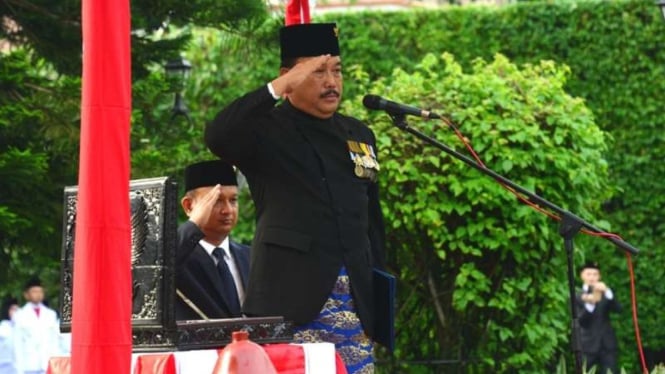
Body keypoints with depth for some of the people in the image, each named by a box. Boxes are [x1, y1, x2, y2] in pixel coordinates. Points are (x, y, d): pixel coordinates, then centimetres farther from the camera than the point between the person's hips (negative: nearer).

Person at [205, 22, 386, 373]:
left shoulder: (359, 134, 17)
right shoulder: (267, 130, 0)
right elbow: (217, 136, -23)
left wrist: (381, 298, 16)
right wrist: (280, 87, -22)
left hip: (354, 303, 6)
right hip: (291, 303, -5)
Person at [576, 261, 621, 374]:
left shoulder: (605, 293, 12)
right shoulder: (577, 297, 4)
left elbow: (618, 309, -6)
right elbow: (580, 321, -8)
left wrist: (607, 292, -21)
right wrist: (589, 304, -26)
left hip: (607, 343, 2)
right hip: (588, 344, -2)